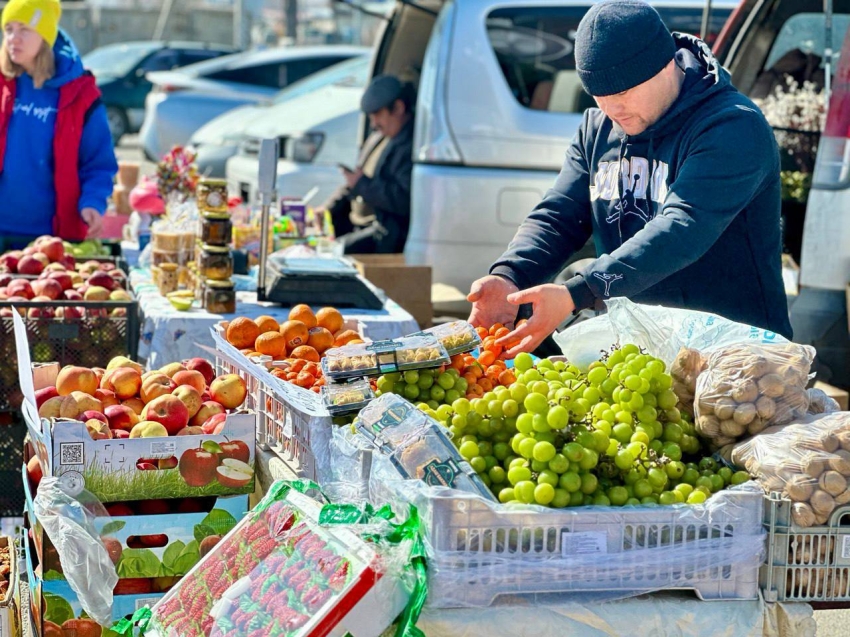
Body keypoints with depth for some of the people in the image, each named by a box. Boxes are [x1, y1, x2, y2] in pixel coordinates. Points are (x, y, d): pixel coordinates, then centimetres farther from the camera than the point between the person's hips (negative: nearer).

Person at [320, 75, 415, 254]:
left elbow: (404, 201, -24)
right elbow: (352, 186, 24)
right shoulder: (377, 139, 18)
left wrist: (363, 184, -17)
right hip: (353, 224, 10)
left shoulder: (411, 147, -14)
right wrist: (328, 210, 9)